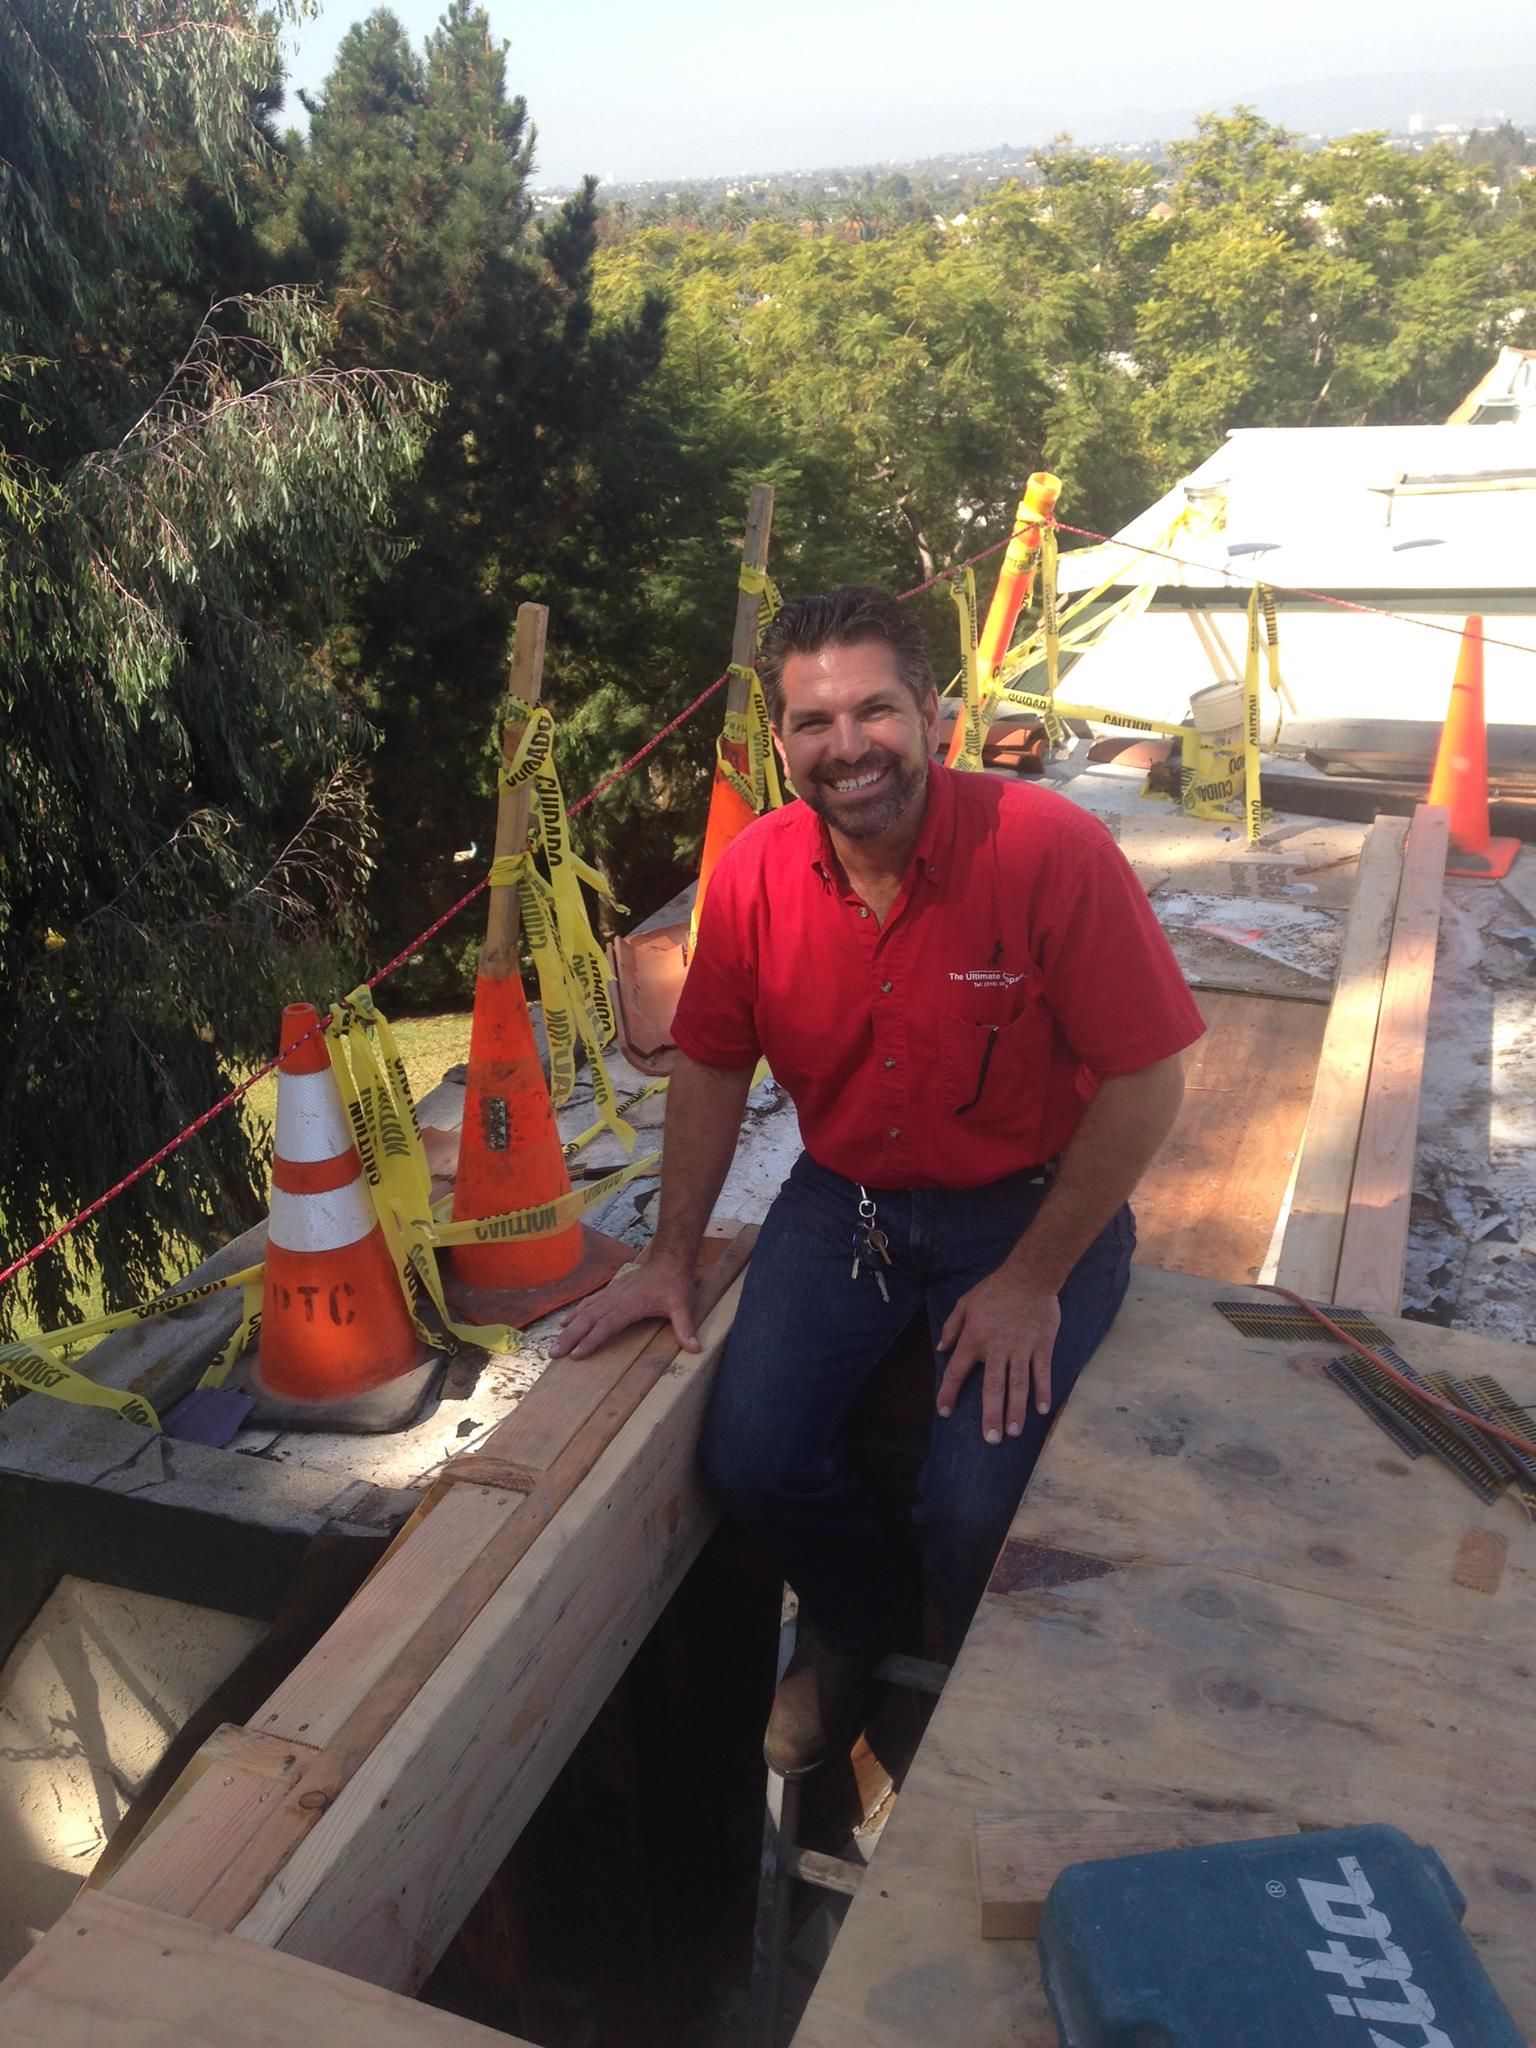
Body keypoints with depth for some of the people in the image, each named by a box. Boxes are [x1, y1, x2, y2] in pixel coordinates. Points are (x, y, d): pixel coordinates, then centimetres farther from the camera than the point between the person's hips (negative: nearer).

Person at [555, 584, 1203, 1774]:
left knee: (974, 1505, -17)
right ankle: (852, 1629, 27)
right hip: (846, 1195, 4)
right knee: (751, 1458, -11)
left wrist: (1034, 1281, -15)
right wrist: (673, 1259, 5)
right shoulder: (755, 873, -9)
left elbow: (1146, 1080, -16)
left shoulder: (1051, 850, -22)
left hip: (1030, 1203, -3)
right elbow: (714, 1064, 6)